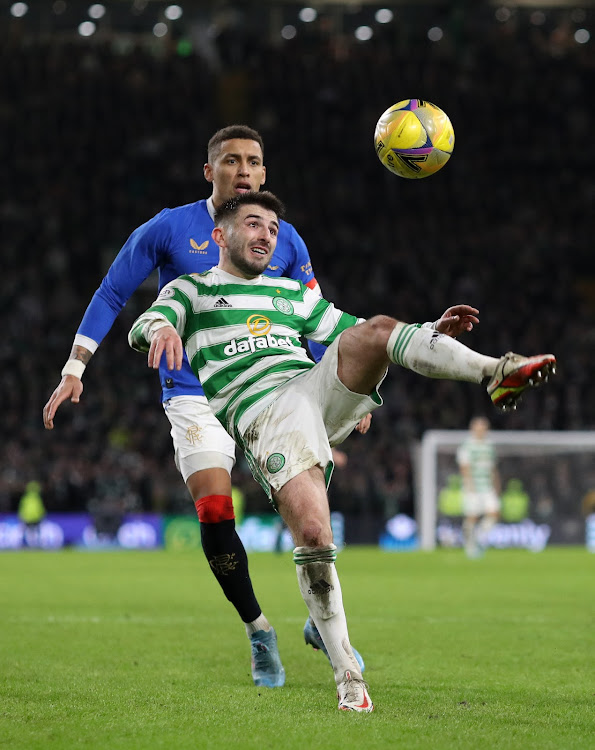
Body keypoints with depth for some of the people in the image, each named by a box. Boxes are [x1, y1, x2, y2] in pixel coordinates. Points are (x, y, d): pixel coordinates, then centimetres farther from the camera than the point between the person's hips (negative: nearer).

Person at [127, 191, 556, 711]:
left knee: (376, 329, -25)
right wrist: (159, 328, -26)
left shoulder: (294, 293, 32)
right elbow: (144, 325, 2)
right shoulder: (192, 289, 20)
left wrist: (433, 330, 13)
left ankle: (497, 373, -42)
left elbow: (353, 333, 30)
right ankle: (346, 673, -15)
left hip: (320, 390, 4)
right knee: (313, 536, -24)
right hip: (265, 418, -4)